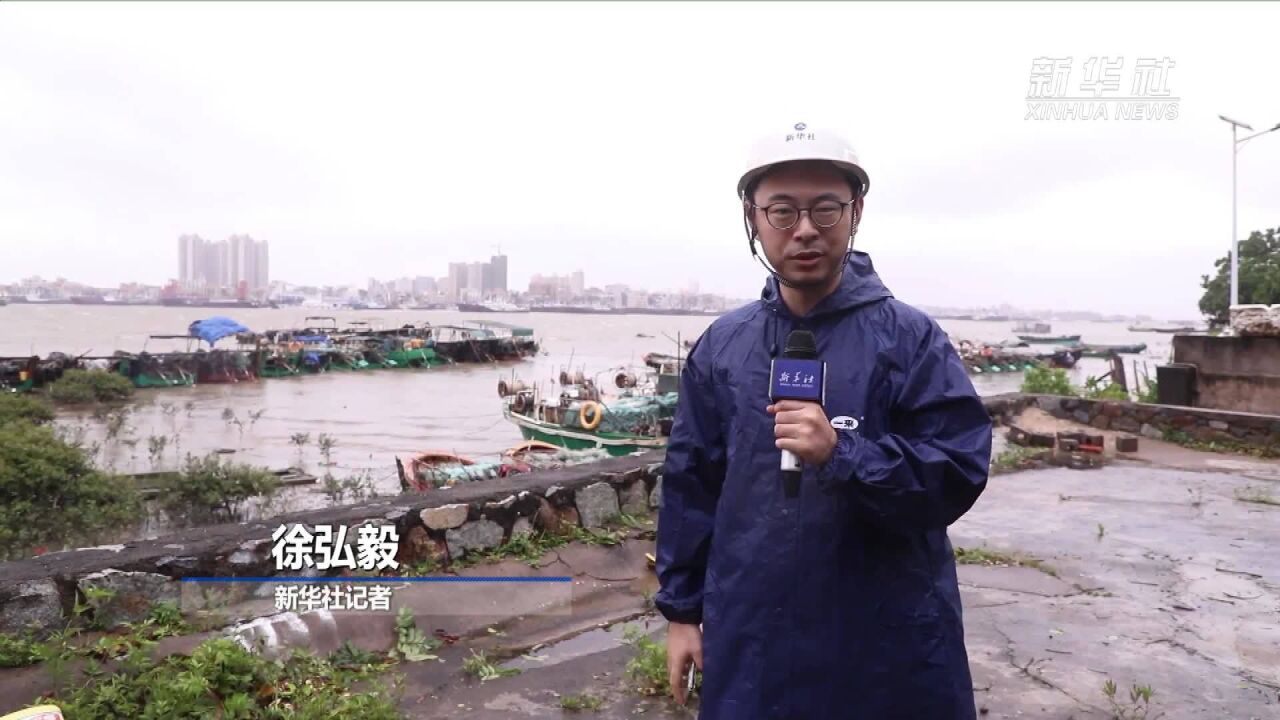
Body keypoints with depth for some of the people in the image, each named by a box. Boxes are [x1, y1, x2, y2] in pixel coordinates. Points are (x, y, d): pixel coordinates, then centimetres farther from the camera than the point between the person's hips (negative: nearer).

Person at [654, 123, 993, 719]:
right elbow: (690, 486, 7)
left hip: (891, 648, -2)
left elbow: (959, 473, -13)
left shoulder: (910, 338, -8)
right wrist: (682, 610, 8)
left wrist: (843, 452, -27)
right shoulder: (721, 345, 2)